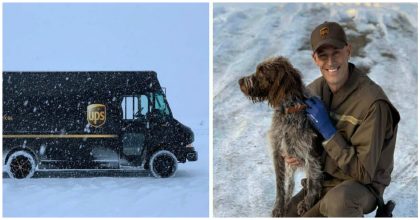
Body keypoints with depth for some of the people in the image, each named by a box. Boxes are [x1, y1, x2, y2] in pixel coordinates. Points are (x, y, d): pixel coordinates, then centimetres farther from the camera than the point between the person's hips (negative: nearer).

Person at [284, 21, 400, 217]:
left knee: (337, 201, -39)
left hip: (362, 186, -7)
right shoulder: (314, 90, -3)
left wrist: (327, 129, -25)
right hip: (321, 180, 7)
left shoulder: (372, 102, -25)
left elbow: (364, 172, -24)